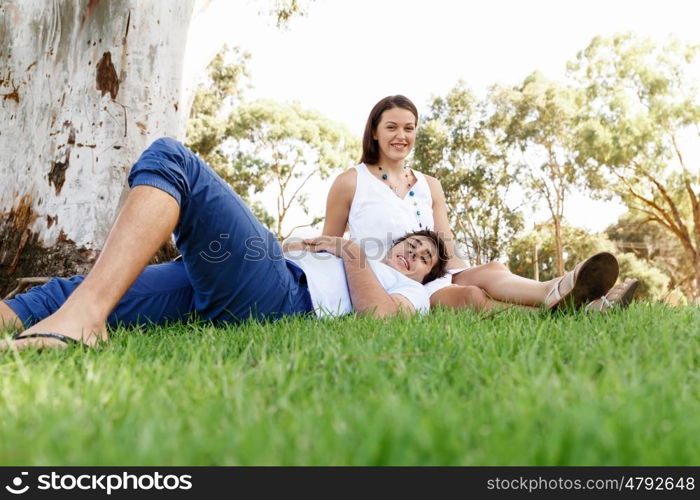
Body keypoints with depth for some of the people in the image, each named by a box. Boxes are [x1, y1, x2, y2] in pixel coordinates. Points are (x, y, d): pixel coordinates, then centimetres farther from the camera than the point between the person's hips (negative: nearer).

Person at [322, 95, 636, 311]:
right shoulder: (350, 182, 5)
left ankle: (555, 294, -61)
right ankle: (552, 309, -59)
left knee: (490, 271, -31)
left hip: (431, 278, 4)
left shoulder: (429, 186, 18)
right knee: (469, 295, -35)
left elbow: (448, 252, 12)